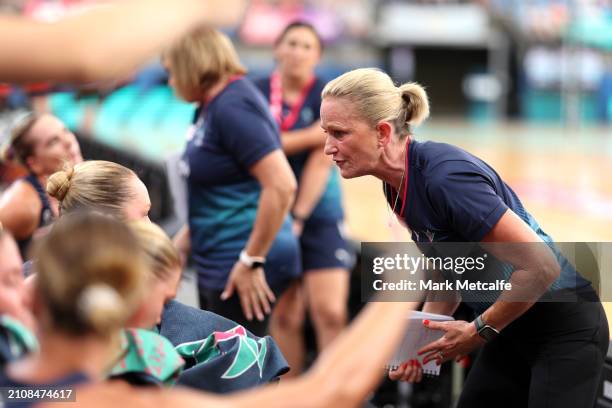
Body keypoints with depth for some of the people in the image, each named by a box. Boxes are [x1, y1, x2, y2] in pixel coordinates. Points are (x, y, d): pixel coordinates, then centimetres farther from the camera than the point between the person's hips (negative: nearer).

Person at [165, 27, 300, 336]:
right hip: (217, 264, 10)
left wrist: (252, 261, -22)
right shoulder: (212, 106, 12)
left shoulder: (233, 106, -18)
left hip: (240, 270, -10)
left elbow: (281, 185, -27)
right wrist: (185, 239, 21)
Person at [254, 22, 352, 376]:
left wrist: (298, 218, -13)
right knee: (284, 316, 3)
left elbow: (322, 161, -10)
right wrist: (308, 136, -14)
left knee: (330, 313, -12)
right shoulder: (257, 93, 3)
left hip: (319, 217, -2)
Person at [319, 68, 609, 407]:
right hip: (512, 328, 9)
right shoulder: (397, 184, 0)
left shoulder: (446, 176, -28)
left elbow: (541, 266, -28)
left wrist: (478, 331, -17)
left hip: (564, 328, -9)